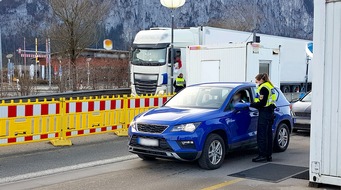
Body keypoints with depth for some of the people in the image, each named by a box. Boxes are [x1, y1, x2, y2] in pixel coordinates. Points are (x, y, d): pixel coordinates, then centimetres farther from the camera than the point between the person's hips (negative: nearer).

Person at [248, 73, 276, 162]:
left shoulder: (263, 88, -12)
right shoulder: (270, 86, 19)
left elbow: (262, 103, -18)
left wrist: (251, 104, -9)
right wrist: (254, 104, 10)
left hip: (264, 113, -10)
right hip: (270, 112, 10)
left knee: (261, 135, -7)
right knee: (268, 134, 11)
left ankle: (262, 155, -7)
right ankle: (269, 155, 16)